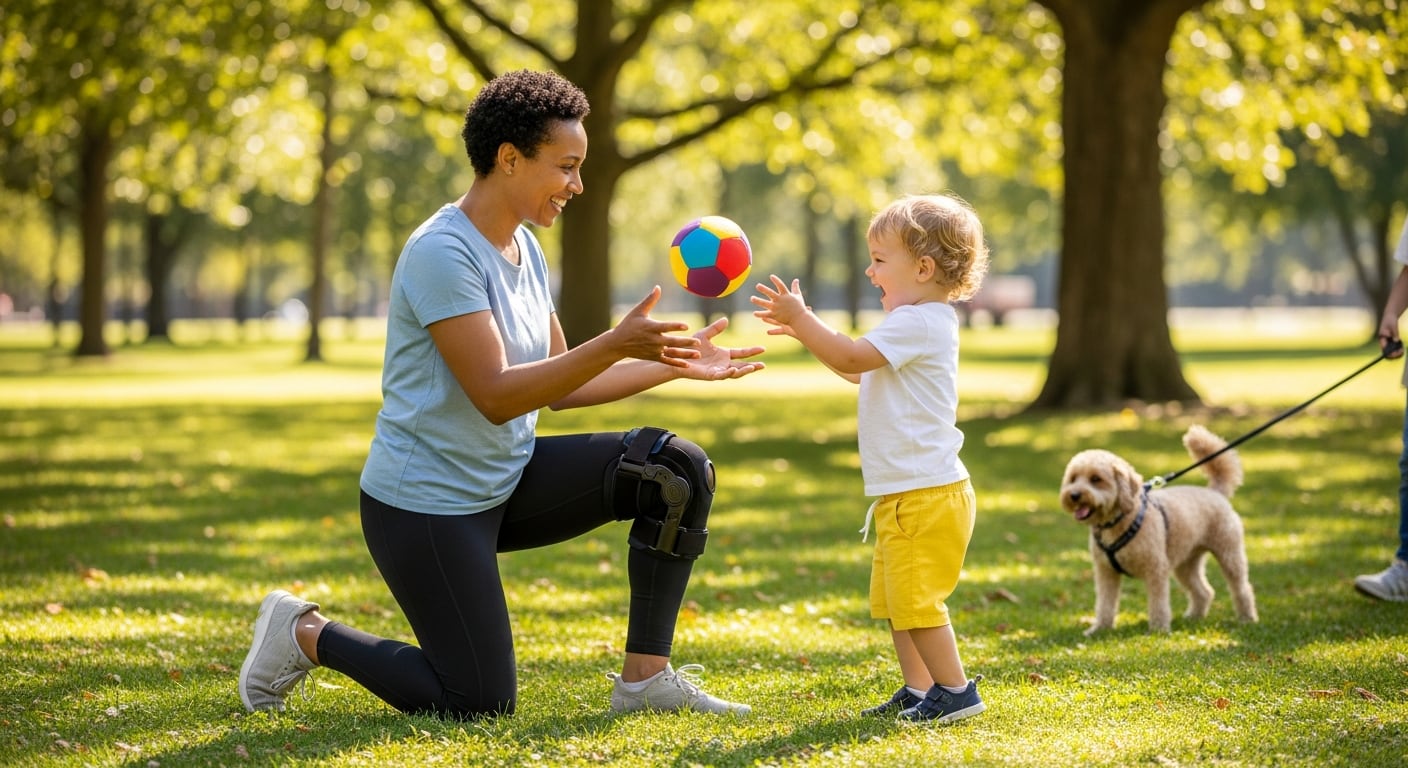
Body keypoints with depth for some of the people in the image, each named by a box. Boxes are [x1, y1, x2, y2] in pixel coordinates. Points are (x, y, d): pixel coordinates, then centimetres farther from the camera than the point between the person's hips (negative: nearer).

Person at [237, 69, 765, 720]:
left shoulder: (525, 249, 8)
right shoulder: (442, 252, -22)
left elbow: (559, 386, 12)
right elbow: (495, 396, -28)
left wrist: (674, 366, 5)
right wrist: (615, 344, -37)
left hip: (510, 483, 9)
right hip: (427, 502, -9)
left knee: (679, 470, -7)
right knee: (480, 704, -7)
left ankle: (646, 678, -2)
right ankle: (304, 632, 13)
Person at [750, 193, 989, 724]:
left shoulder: (917, 323, -17)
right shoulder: (920, 322, 17)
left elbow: (853, 358, -24)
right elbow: (858, 371, 26)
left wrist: (801, 319, -17)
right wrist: (806, 330, 19)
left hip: (926, 494, -11)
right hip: (908, 494, 11)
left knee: (915, 599, -7)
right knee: (895, 598, 17)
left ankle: (955, 689, -1)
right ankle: (918, 689, 23)